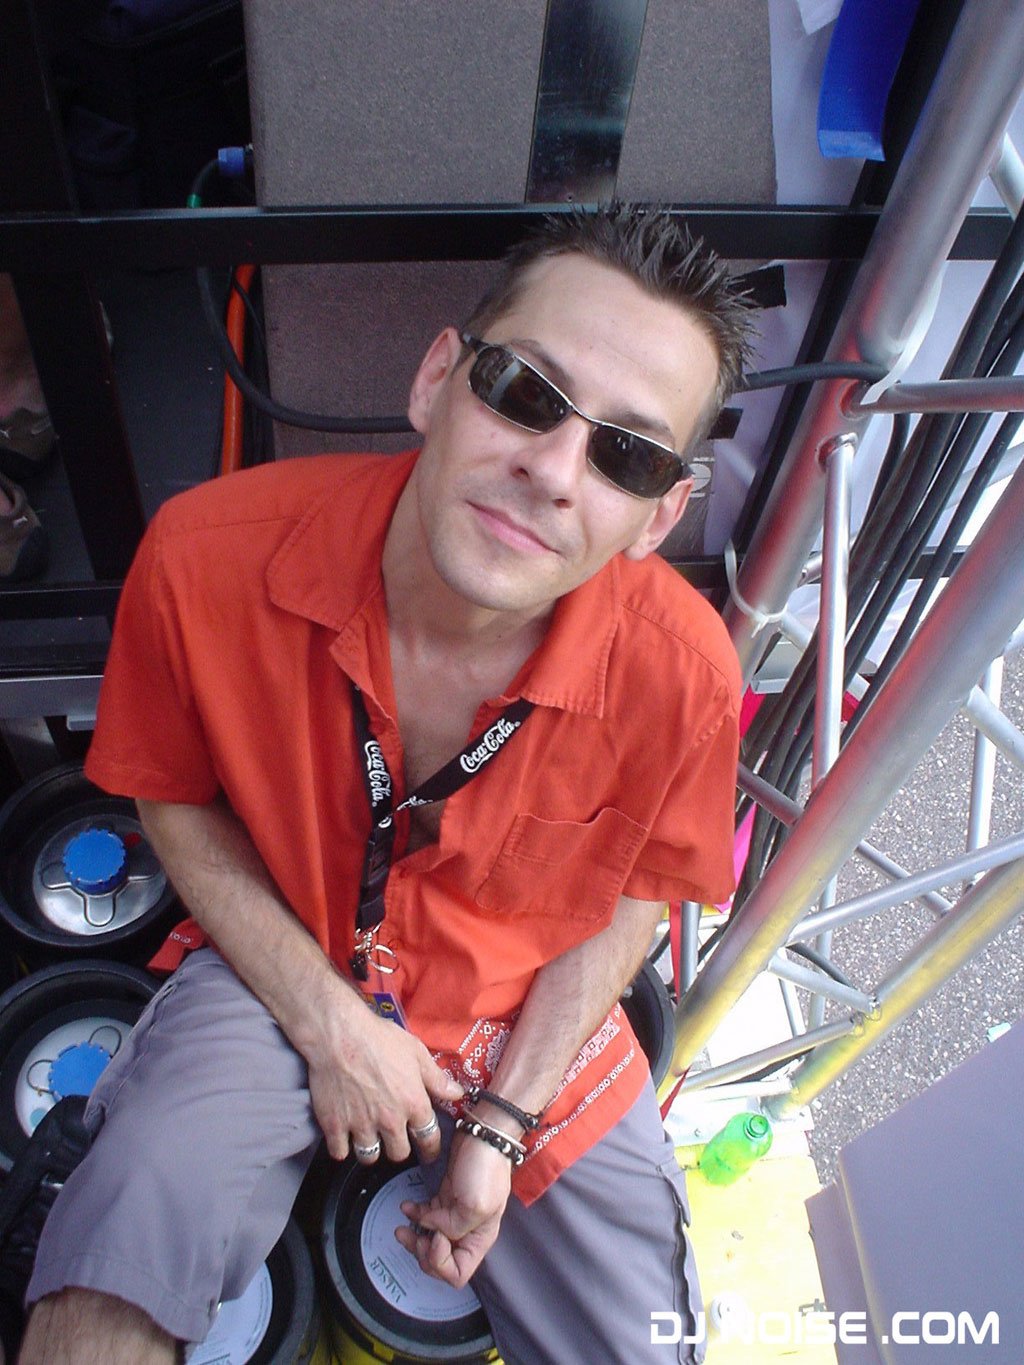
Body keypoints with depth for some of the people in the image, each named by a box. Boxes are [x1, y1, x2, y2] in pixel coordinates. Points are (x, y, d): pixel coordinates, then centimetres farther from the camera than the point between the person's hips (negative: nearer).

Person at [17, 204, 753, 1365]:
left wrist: (506, 1123, -6)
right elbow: (176, 802, -7)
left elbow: (633, 895, -6)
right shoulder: (206, 557, -25)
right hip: (287, 966, 0)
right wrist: (327, 1021, -12)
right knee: (112, 1271, -24)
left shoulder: (680, 668, -25)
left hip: (531, 1008, 2)